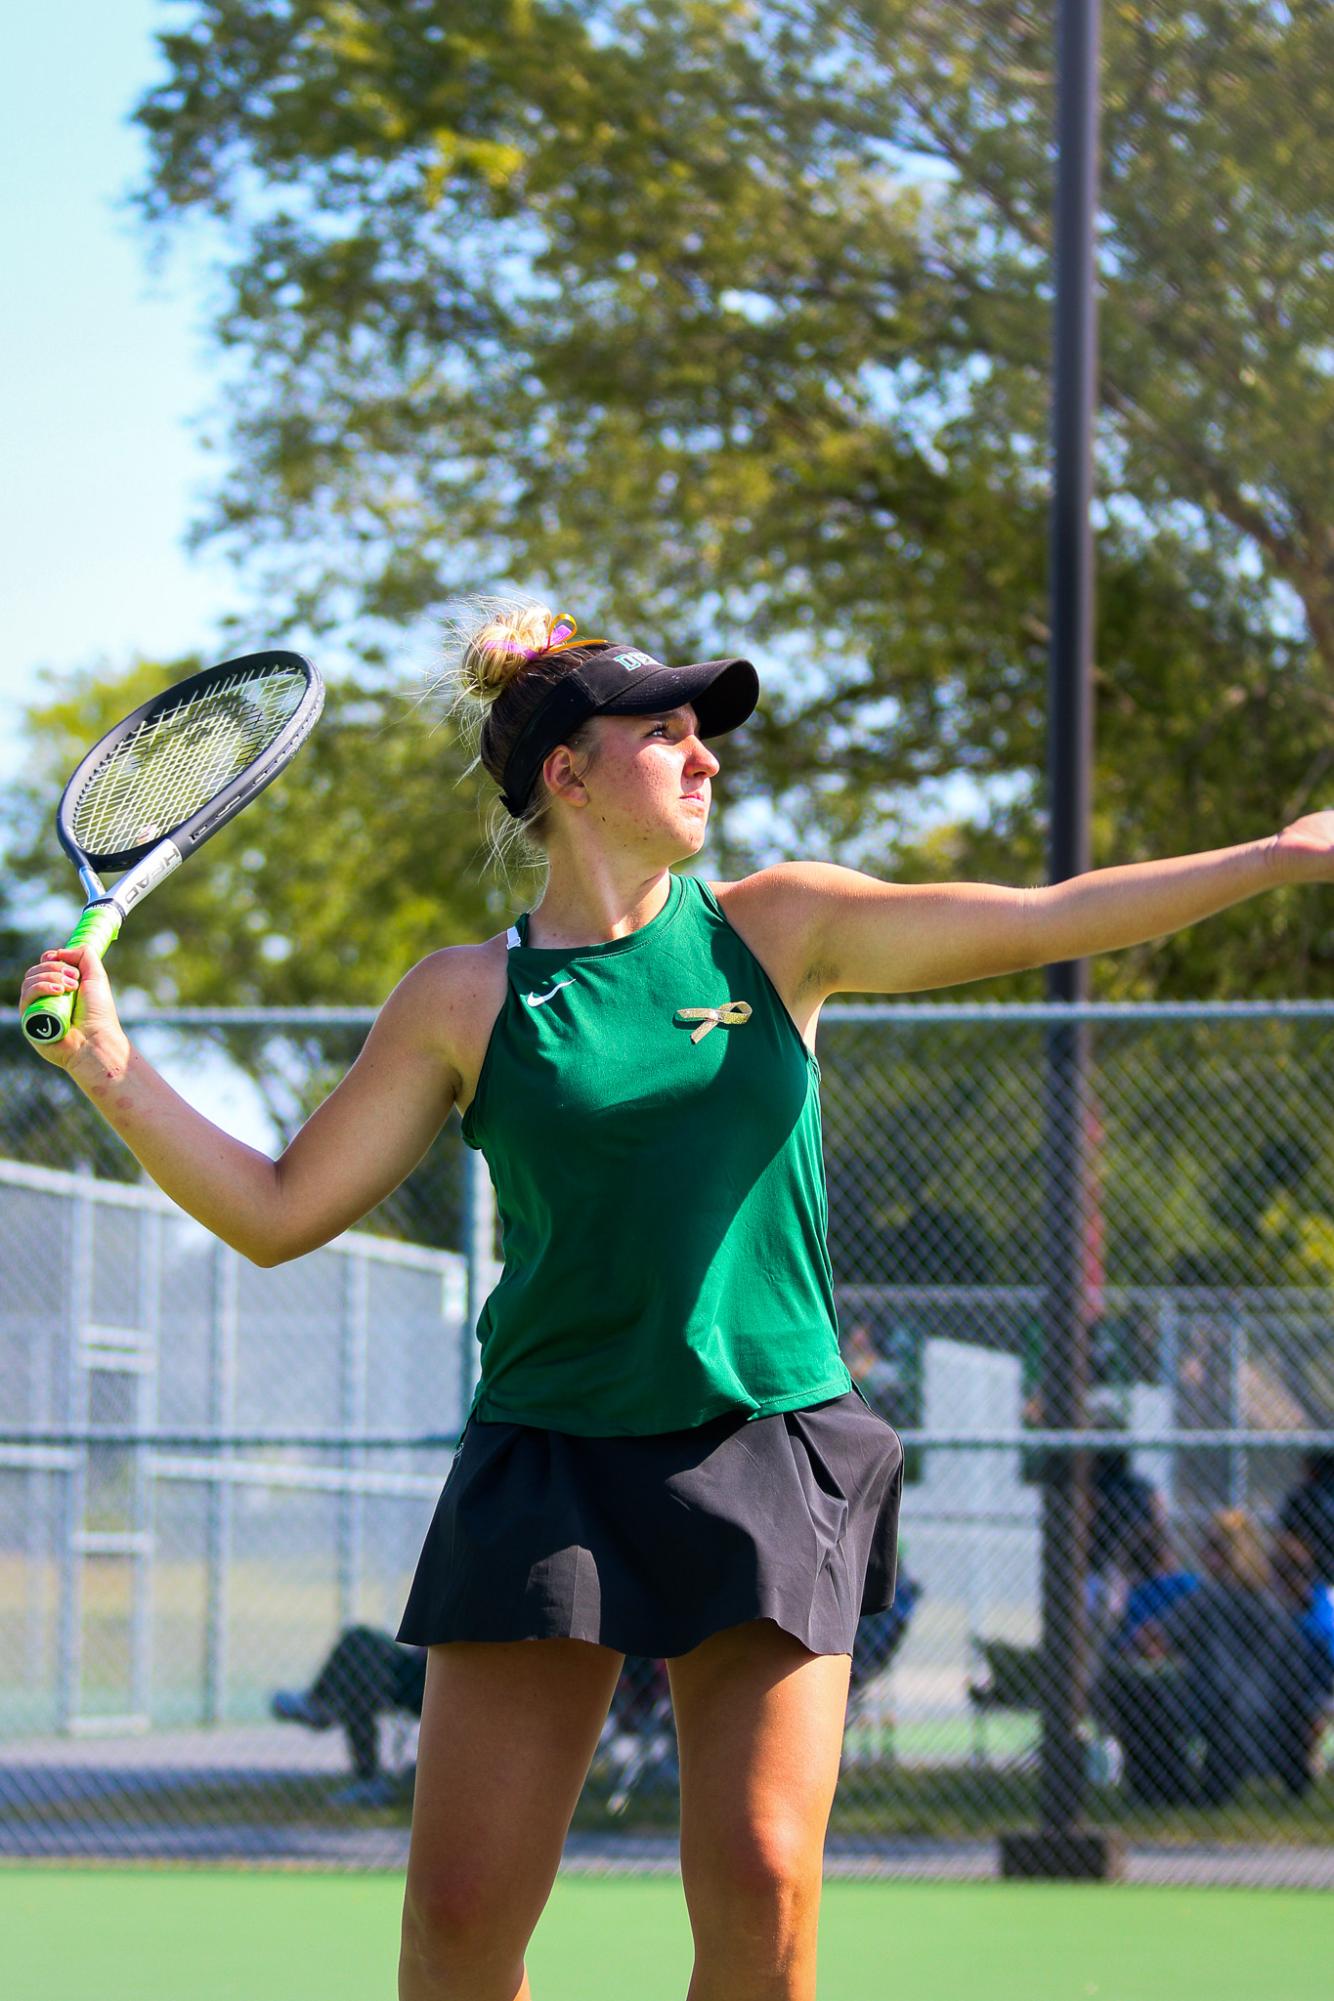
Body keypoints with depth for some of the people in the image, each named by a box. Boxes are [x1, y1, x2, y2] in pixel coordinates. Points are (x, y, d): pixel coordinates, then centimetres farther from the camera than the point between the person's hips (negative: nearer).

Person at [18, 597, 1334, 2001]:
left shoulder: (776, 928, 5)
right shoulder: (464, 1000, 2)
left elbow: (1053, 920, 4)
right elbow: (278, 1212, 6)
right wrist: (109, 1069, -5)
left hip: (771, 1454, 1)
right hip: (551, 1462, -1)